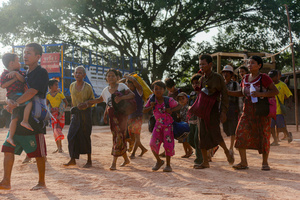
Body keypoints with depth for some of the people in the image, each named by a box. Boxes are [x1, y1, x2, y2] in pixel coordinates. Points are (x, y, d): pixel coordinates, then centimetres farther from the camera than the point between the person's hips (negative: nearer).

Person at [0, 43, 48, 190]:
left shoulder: (41, 73, -8)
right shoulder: (24, 74, 16)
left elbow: (32, 92, -21)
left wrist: (16, 103, -23)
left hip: (34, 119, -8)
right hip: (19, 118, 8)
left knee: (39, 153, 1)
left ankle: (41, 182, 14)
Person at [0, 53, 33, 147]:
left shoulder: (18, 72, 18)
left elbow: (23, 80, 4)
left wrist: (16, 73, -12)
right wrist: (14, 79, -12)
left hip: (20, 95, 8)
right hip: (14, 94, -8)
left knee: (15, 118, 8)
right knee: (29, 102, -28)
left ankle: (10, 137, 13)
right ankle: (25, 121, -25)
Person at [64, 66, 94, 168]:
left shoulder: (87, 87, -7)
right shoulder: (72, 86, 6)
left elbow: (93, 100, -1)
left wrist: (86, 104, -20)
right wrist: (73, 109, 13)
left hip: (85, 113, -4)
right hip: (75, 113, 4)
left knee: (85, 136, 0)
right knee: (71, 135, -3)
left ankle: (89, 161, 11)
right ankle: (72, 159, 7)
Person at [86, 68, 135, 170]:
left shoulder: (121, 86, -2)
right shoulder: (106, 90, 13)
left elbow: (132, 95, -13)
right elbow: (100, 99, 31)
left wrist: (120, 98, -25)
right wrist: (88, 102, 24)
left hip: (122, 113, -5)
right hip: (112, 115, 5)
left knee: (119, 137, -12)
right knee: (116, 137, 8)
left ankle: (114, 163, -12)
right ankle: (126, 159, 26)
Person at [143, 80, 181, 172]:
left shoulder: (169, 100, -13)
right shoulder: (152, 100, -6)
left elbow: (179, 106, -1)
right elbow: (144, 111, 2)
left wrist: (171, 110, -19)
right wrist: (151, 106, -17)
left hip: (168, 124, -2)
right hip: (158, 124, 3)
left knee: (168, 144, -6)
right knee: (153, 143, -8)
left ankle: (168, 165, 11)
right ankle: (159, 161, 17)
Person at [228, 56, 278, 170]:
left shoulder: (263, 78, -7)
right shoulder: (245, 78, 10)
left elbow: (275, 91, -10)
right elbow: (241, 93, 23)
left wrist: (260, 94, -22)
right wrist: (227, 92, 13)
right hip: (248, 110, 5)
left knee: (263, 136, 0)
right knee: (241, 133, -5)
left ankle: (265, 162, 16)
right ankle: (243, 162, 2)